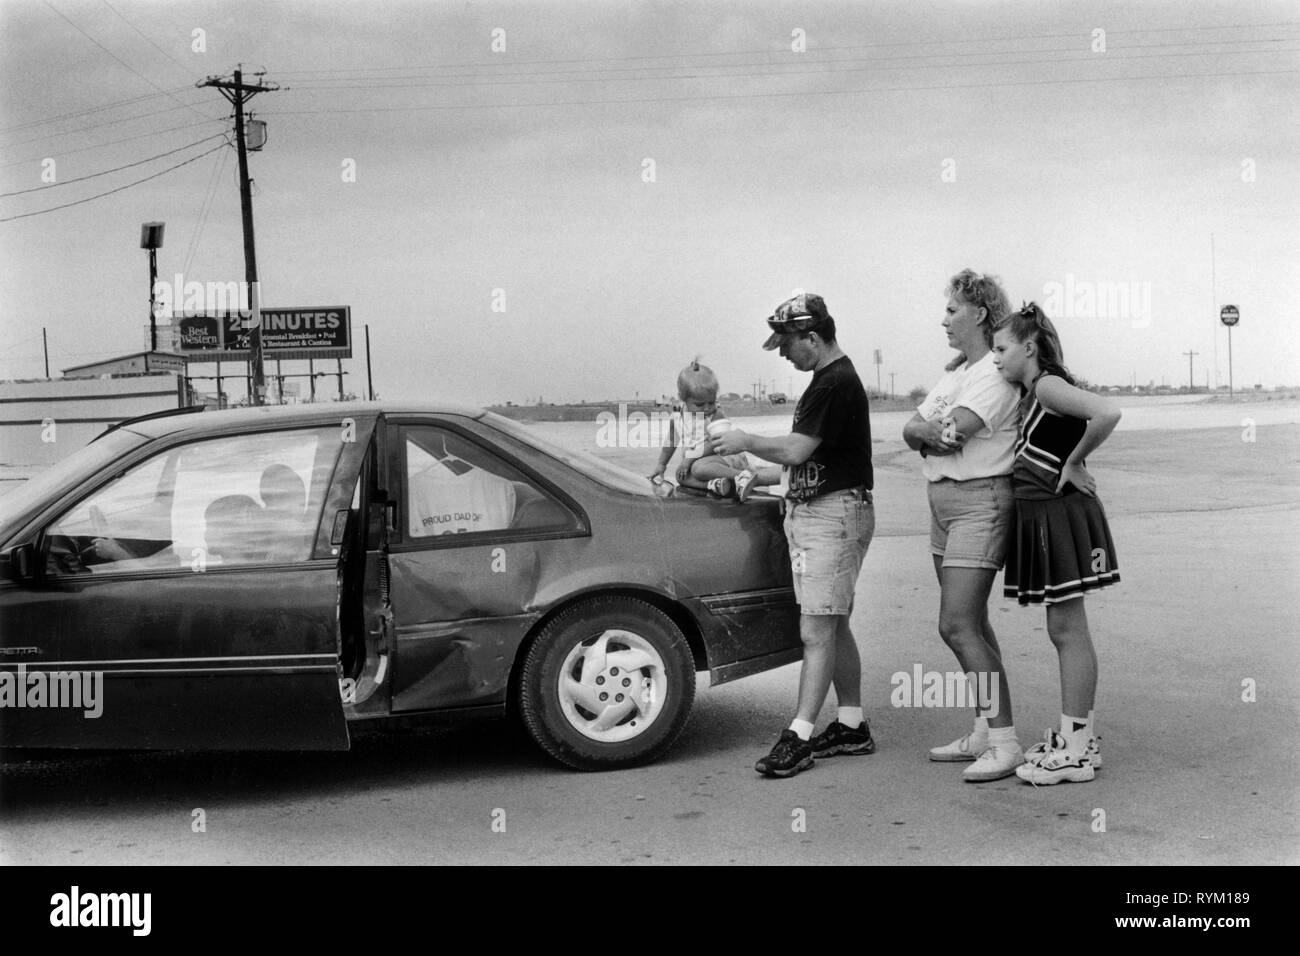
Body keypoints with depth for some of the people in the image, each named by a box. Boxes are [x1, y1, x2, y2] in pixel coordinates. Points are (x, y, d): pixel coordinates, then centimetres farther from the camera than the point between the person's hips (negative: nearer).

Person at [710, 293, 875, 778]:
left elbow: (796, 450, -21)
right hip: (810, 513, 10)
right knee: (834, 627, 13)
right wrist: (763, 476, 16)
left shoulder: (837, 384, -16)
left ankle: (798, 736, -10)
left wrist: (746, 442, -6)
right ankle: (852, 725, 21)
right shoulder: (830, 380, 17)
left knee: (817, 632, -10)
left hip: (834, 514, -10)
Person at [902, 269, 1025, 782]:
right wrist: (927, 431, -11)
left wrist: (924, 430, -3)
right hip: (943, 501, 10)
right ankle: (983, 733, 20)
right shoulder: (955, 372, 17)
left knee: (957, 626, -14)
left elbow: (955, 430, -23)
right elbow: (910, 428, 10)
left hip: (980, 500, -10)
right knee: (971, 623, 12)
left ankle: (1005, 742, -10)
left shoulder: (996, 374, -12)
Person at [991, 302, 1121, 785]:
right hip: (1042, 517, 10)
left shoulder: (1048, 386, -14)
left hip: (1062, 514, -10)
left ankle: (1075, 750, 1)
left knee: (1069, 631, -5)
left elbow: (1107, 414, -30)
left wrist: (1073, 464, -19)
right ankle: (1080, 736, 23)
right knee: (1064, 631, 14)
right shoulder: (1034, 393, 15)